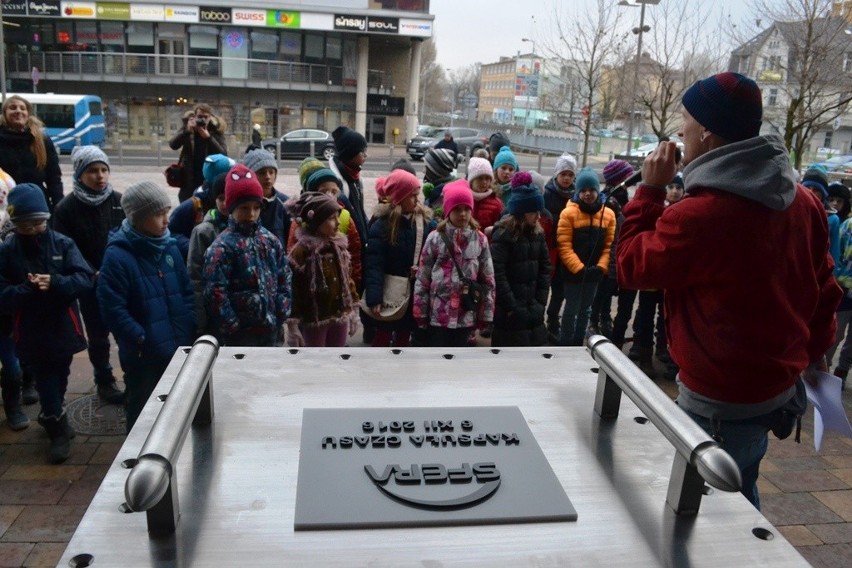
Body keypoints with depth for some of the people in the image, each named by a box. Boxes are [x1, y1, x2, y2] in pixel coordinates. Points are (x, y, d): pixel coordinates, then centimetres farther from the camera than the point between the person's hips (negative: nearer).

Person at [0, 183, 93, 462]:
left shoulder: (63, 244, -4)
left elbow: (85, 279, -12)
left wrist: (55, 283, -29)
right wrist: (29, 289, -28)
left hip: (63, 329, 1)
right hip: (32, 334, -1)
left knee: (57, 382, 18)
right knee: (46, 383, 4)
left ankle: (51, 419, 43)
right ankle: (60, 430, 21)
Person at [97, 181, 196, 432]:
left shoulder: (170, 247, 5)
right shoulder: (118, 256, -14)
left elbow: (187, 293, 10)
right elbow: (113, 309, -17)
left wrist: (190, 330, 0)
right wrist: (141, 340, -17)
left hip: (178, 349, 6)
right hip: (143, 356, -6)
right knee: (142, 414, 12)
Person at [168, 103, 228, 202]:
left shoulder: (216, 131, 0)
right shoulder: (187, 127, 4)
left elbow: (223, 154, -12)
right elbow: (173, 145, -10)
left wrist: (208, 137, -22)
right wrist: (187, 131, -24)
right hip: (188, 180, 2)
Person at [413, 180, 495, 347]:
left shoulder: (480, 240, 0)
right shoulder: (435, 238, -6)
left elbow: (488, 280, 4)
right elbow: (422, 279, -3)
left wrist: (485, 314, 3)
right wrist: (420, 311, -4)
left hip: (466, 315, 2)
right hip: (438, 313, -2)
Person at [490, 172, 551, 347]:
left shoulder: (538, 233, 7)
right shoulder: (503, 233, -13)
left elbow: (545, 267, 10)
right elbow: (497, 272, -18)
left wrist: (541, 300, 2)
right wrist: (510, 305, -18)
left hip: (531, 307, 6)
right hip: (509, 311, -6)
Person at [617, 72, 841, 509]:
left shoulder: (697, 214, -27)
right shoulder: (801, 200, 0)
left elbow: (632, 267, -11)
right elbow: (824, 286, 10)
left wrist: (650, 189, -7)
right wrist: (814, 350, 24)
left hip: (720, 402, -8)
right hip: (780, 381, 8)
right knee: (738, 496, 25)